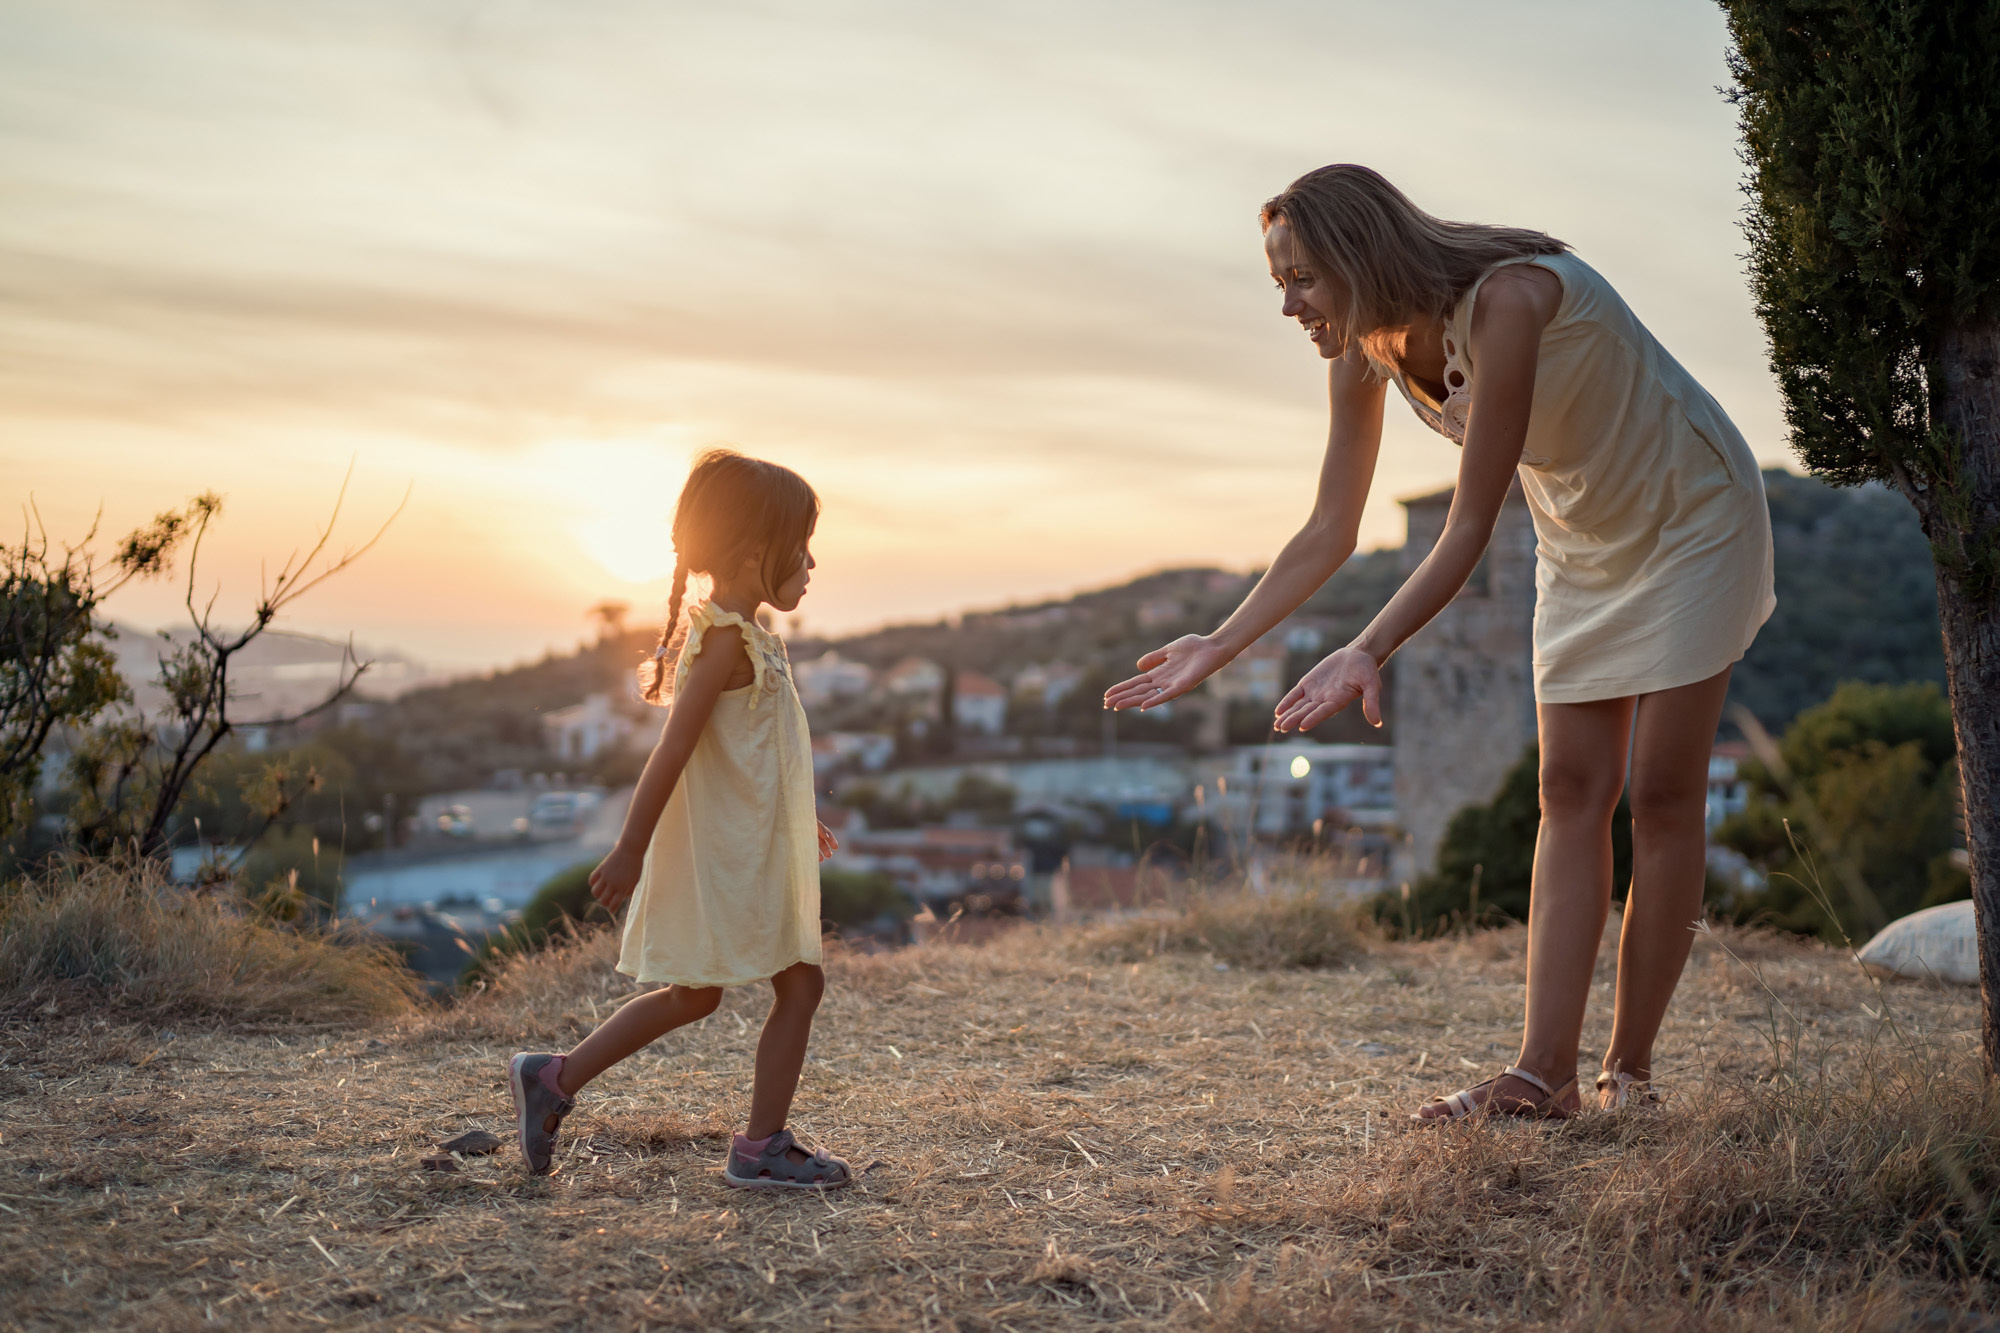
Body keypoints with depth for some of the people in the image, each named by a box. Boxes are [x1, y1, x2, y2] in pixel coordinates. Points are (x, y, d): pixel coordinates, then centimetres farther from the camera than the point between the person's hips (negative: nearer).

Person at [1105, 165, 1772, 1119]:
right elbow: (1328, 535, -5)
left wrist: (1369, 653, -42)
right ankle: (1544, 1072, -4)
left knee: (1662, 794, -6)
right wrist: (1218, 648, -11)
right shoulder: (1366, 349, -12)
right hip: (1583, 541, 7)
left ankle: (1629, 1069, 2)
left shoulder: (1507, 299, -34)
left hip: (1691, 518, -7)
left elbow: (1471, 528, -34)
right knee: (1572, 792, -1)